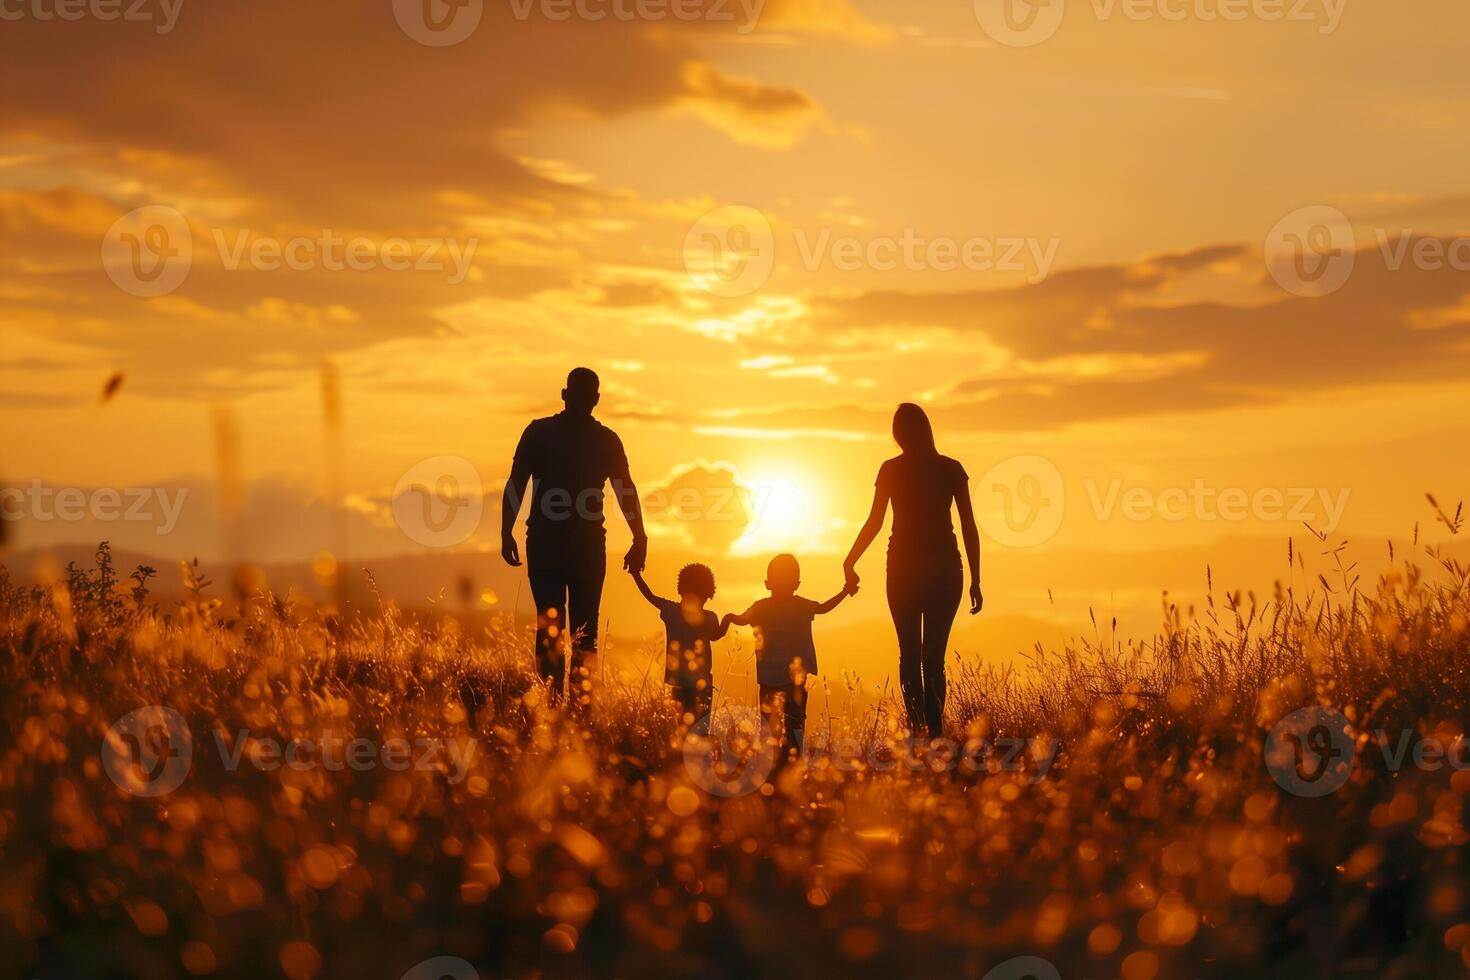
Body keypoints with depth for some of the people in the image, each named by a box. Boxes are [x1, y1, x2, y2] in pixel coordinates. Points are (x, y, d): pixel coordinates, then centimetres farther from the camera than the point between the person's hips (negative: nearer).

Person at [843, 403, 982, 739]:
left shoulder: (891, 470, -1)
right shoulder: (951, 469, 1)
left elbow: (874, 522, -4)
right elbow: (969, 526, 0)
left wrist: (849, 563, 7)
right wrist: (975, 580, 4)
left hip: (904, 569, -1)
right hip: (945, 568, 1)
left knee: (909, 653, 7)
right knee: (934, 656, 4)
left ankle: (917, 726, -9)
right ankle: (934, 731, -4)